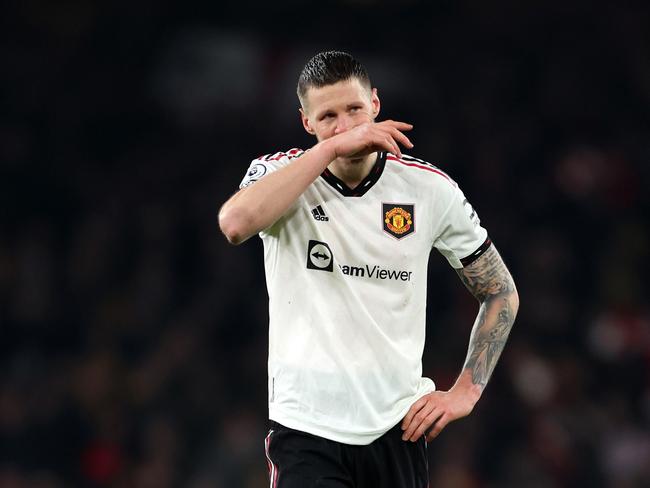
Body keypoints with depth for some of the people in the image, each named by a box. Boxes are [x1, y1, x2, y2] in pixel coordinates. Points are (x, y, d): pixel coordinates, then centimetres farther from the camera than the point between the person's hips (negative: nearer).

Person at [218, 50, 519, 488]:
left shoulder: (430, 187, 2)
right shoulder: (280, 173, -3)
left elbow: (501, 293, 13)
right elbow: (235, 223, -27)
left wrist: (464, 393, 2)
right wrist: (330, 148, -25)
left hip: (399, 427, 2)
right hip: (306, 426, -2)